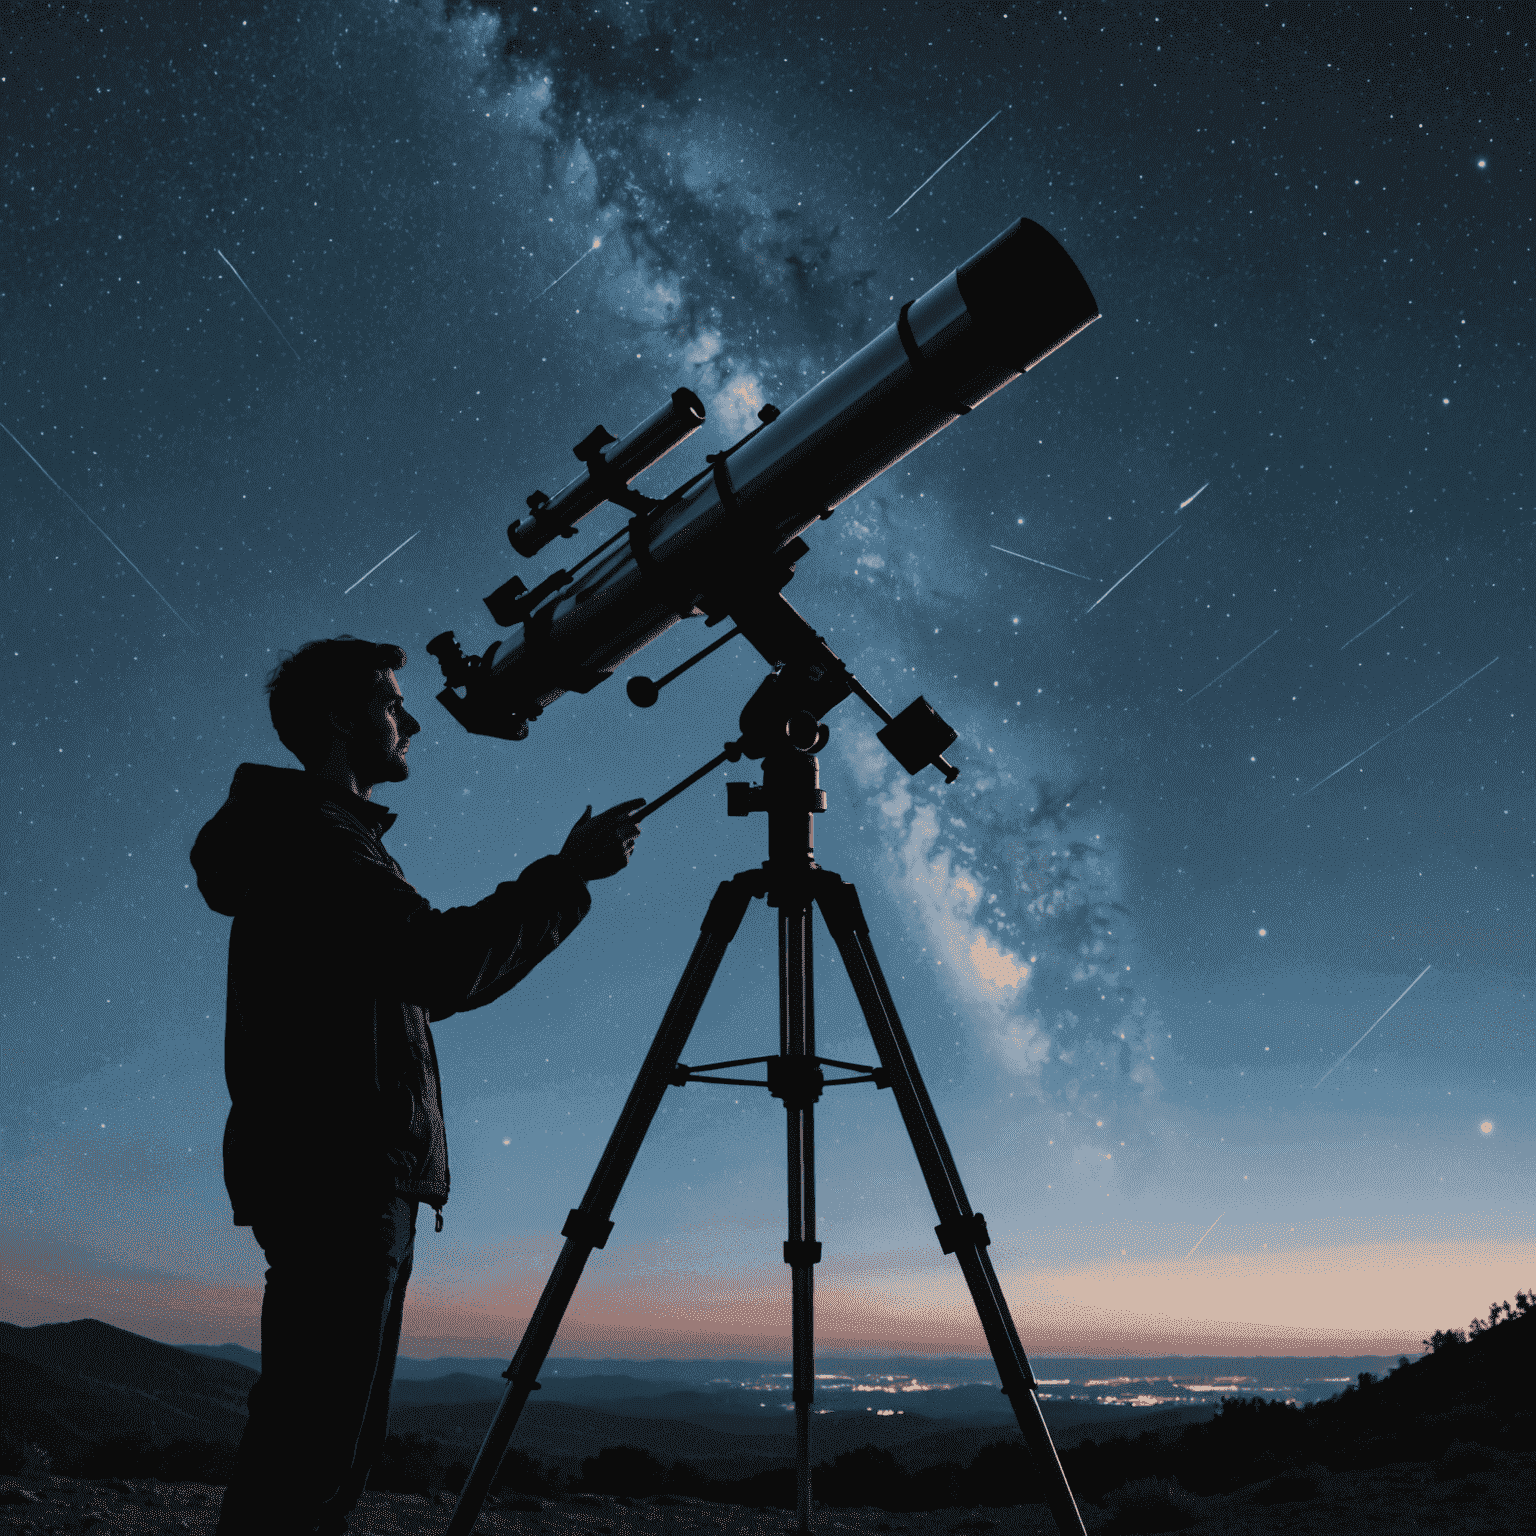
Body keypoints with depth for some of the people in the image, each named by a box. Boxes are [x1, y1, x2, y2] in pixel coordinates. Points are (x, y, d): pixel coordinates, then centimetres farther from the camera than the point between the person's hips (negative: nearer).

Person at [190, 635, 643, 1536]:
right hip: (340, 1176, -10)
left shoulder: (331, 835, 25)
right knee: (313, 1458, -9)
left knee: (325, 1447, 12)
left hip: (347, 1179, 10)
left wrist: (559, 886, 24)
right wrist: (569, 873, -11)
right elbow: (442, 967, -20)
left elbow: (426, 982, 26)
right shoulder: (309, 830, -7)